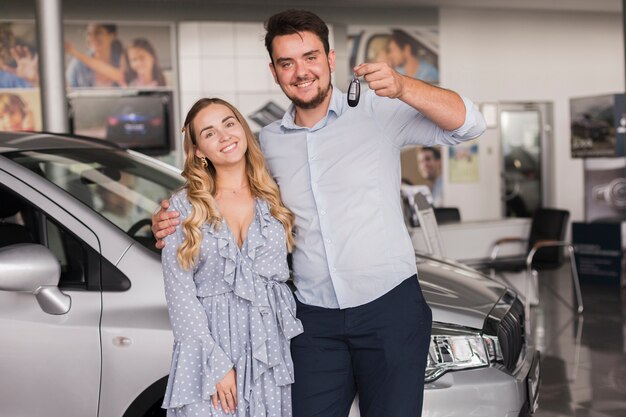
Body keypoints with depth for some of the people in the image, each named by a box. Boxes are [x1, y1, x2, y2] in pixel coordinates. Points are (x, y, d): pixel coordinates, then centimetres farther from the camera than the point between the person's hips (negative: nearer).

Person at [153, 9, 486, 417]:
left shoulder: (378, 112, -5)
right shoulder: (268, 142, 8)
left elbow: (468, 123, -13)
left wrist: (402, 88, -30)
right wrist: (173, 223, 0)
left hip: (390, 306, -3)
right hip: (315, 319, 3)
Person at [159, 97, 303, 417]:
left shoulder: (275, 199, 8)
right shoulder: (184, 206, 0)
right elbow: (180, 292, -5)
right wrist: (216, 363, -12)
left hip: (269, 347, 2)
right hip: (208, 345, -2)